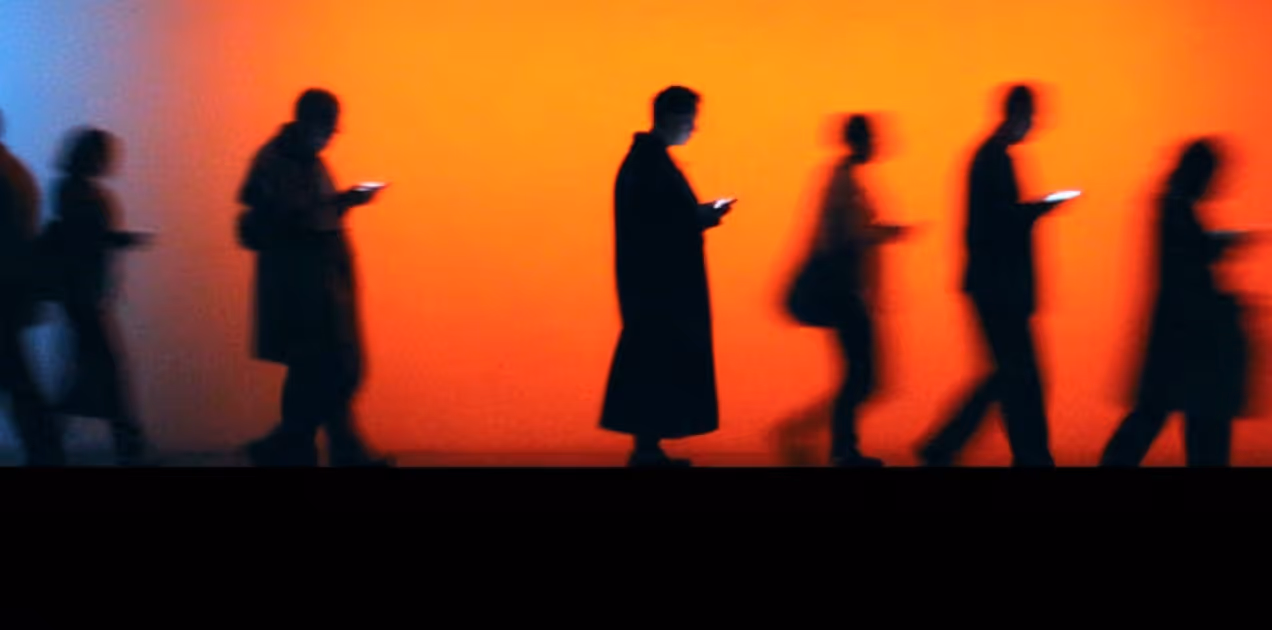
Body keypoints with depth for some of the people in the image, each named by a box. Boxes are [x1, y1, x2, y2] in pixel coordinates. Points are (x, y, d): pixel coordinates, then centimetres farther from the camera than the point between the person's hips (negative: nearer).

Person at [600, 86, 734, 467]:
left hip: (658, 278, 10)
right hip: (658, 279, -10)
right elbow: (652, 221, -21)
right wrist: (703, 217, -13)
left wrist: (700, 213, 10)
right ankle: (647, 447, -3)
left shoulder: (647, 158, 15)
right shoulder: (650, 161, -15)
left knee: (655, 360, 11)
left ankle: (648, 446, 14)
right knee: (659, 359, -6)